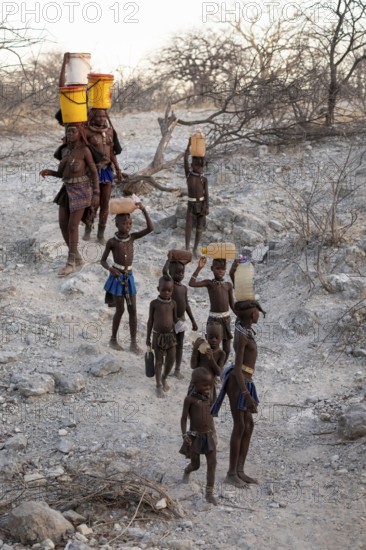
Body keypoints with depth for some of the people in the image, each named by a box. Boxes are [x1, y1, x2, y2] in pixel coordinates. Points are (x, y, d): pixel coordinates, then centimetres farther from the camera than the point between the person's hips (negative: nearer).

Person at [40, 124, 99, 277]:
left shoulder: (85, 150, -11)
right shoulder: (65, 151, 10)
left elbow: (94, 172, -8)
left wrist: (96, 194, -14)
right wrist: (48, 172, -1)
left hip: (81, 191, -7)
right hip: (68, 190, 7)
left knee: (72, 226, -8)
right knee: (62, 225, 4)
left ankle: (70, 263, 4)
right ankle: (77, 258, 18)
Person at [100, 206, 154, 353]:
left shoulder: (132, 237, 2)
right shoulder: (112, 242, -8)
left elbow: (150, 228, -8)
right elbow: (103, 260, -2)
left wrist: (144, 210, -17)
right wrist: (111, 269, -22)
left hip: (129, 277, 4)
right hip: (117, 277, -4)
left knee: (133, 310, 2)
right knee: (120, 310, 1)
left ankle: (133, 343, 8)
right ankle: (113, 339, 20)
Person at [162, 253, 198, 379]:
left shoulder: (184, 288, 7)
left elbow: (186, 305, 13)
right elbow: (164, 271, -30)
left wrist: (193, 321, 13)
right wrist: (169, 258, -16)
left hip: (181, 320, 6)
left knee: (179, 345, 12)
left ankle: (177, 369, 22)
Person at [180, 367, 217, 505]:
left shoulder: (208, 398, 5)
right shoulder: (190, 399, -12)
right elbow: (184, 418, -9)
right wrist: (184, 435, -16)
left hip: (208, 436, 4)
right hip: (194, 436, -4)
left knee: (212, 462, -8)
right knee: (195, 465, 10)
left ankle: (209, 492, -3)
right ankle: (187, 471, 48)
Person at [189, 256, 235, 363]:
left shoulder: (228, 285, 5)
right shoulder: (209, 283, -4)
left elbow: (232, 304, 9)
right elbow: (191, 283, -20)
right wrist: (199, 268, -23)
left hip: (226, 318, 3)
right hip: (213, 318, -3)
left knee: (226, 349, 6)